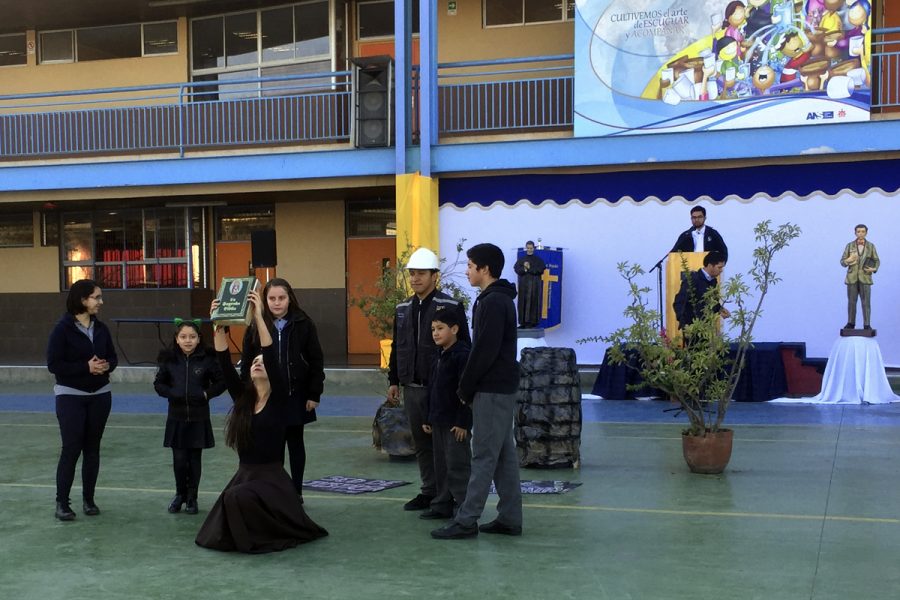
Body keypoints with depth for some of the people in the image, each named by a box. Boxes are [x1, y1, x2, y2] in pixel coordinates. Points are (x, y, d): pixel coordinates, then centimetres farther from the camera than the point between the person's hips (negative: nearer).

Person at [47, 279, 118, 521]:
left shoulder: (101, 328, 4)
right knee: (71, 449, -6)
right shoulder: (63, 329, -11)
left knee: (92, 448, 9)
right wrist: (86, 367, -22)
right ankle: (62, 502, 4)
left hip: (99, 396, 5)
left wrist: (106, 366, -12)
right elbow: (53, 364, -15)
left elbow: (113, 357, 11)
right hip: (70, 396, -5)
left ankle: (88, 499, 19)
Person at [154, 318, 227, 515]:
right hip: (176, 416, 1)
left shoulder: (207, 358, -6)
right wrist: (172, 393, -9)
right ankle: (180, 494, 24)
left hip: (199, 417, -1)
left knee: (195, 458, 6)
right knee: (179, 459, 2)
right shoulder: (168, 359, -1)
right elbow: (158, 383, 7)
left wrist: (207, 394, -13)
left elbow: (221, 382, 0)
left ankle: (192, 497, 20)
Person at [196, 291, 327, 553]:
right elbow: (225, 365, -3)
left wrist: (259, 317, -24)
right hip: (244, 474, 6)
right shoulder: (242, 396, 8)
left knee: (238, 497, -34)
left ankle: (262, 536, -6)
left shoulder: (280, 399, -6)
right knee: (216, 535, -7)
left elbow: (272, 359, -19)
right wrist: (219, 325, -13)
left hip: (272, 478, -6)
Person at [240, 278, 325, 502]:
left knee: (295, 444, 11)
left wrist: (314, 394, -5)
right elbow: (246, 364, 2)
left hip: (296, 396, -1)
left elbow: (316, 361, -2)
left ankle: (296, 492, 21)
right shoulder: (256, 327, -1)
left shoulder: (303, 324, -4)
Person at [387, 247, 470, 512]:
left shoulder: (451, 307, -7)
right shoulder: (402, 309, 12)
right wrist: (393, 380, 14)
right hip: (411, 388, 6)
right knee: (421, 443, 12)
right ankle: (429, 492, 23)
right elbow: (396, 347, 18)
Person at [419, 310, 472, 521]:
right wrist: (428, 418, 19)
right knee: (441, 466, 14)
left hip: (455, 423, -9)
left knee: (457, 466, -5)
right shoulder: (440, 357, 14)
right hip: (438, 422, 9)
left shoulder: (462, 355, -15)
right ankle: (443, 505, 23)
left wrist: (463, 422, -21)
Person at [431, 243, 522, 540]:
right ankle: (510, 518, 16)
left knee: (484, 455, -5)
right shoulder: (500, 299, 15)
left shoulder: (493, 302, -17)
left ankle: (466, 520, -1)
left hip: (492, 391, -10)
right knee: (504, 454, 11)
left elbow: (485, 351, -21)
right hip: (502, 388, 10)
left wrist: (465, 387, -11)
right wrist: (470, 386, 14)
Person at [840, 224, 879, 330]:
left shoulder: (871, 246, 3)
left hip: (865, 278, -1)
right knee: (851, 302, 3)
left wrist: (874, 269, -13)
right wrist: (848, 260, -21)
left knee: (866, 302, -4)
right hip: (852, 278, 1)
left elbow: (877, 261, 8)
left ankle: (867, 325, 1)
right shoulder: (849, 246, 2)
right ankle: (851, 324, 12)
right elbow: (842, 262, 2)